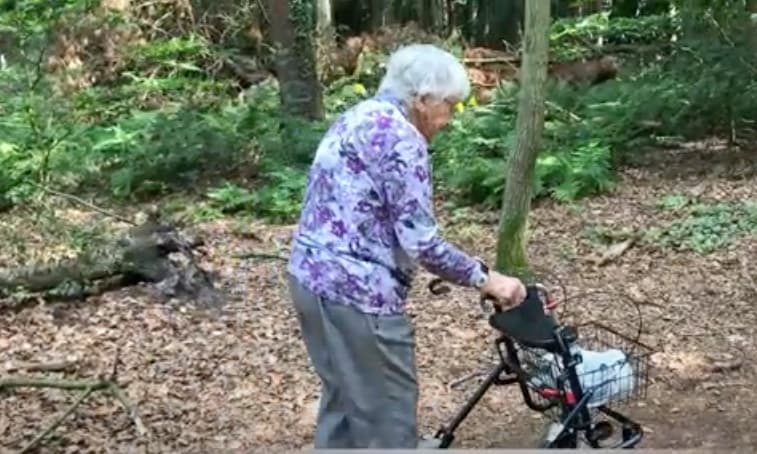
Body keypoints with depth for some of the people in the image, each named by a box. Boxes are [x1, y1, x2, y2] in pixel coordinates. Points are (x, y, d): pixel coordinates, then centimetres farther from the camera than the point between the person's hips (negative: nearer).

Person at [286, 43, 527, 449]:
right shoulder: (399, 137, -16)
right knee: (388, 412, 6)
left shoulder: (359, 117, 14)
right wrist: (486, 279, -8)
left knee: (344, 397, 23)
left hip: (312, 276, 10)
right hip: (355, 290, -10)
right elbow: (420, 242, -19)